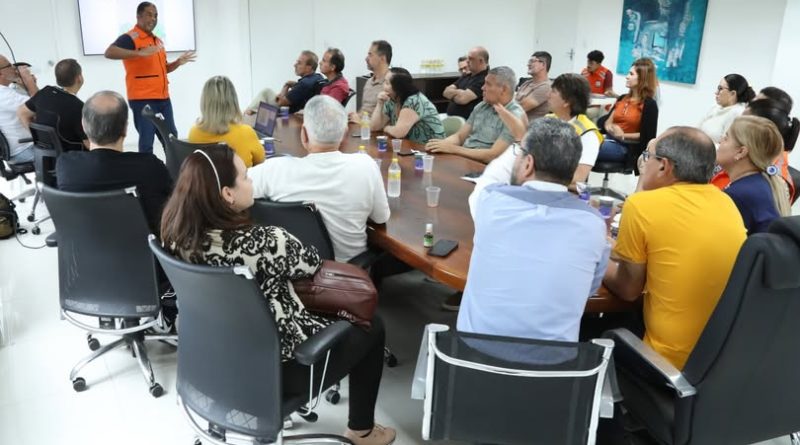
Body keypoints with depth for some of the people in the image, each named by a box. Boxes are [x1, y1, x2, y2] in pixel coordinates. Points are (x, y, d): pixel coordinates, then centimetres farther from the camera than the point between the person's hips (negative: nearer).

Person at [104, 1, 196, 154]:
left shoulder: (158, 40, 17)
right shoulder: (130, 38, -8)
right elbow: (109, 52, -25)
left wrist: (178, 62, 7)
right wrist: (140, 53, -33)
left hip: (163, 98, 8)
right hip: (142, 100, -8)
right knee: (147, 141, -4)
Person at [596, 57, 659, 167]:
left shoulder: (649, 104, -3)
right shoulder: (622, 98, 18)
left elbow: (647, 136, -7)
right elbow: (608, 120, 14)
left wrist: (624, 136, -15)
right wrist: (609, 127, -9)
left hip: (626, 148, -6)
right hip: (609, 140, 6)